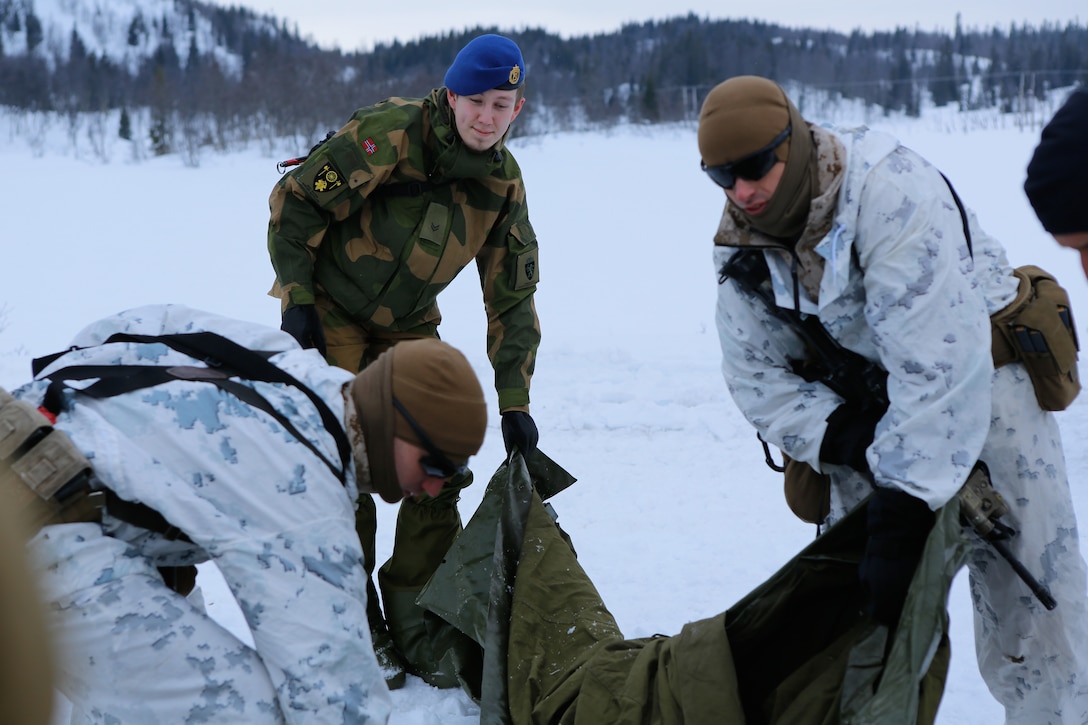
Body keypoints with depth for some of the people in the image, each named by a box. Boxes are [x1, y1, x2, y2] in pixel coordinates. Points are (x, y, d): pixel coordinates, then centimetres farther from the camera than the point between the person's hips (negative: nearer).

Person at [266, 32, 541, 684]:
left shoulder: (504, 183, -7)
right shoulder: (389, 134, -25)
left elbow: (512, 297, -2)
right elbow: (294, 200, -18)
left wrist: (514, 401, -6)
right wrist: (297, 299, -18)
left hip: (408, 325, 5)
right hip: (329, 313, -5)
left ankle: (419, 606, 17)